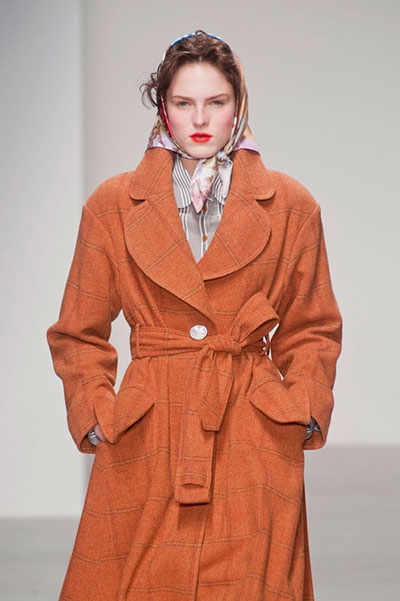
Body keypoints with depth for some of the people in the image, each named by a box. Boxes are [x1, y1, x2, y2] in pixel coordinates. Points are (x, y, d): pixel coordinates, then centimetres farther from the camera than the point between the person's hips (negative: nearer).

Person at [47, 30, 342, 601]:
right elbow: (78, 334, 12)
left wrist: (303, 410, 0)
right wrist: (95, 414, 0)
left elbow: (314, 330, 14)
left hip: (255, 440, 0)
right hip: (144, 439, 0)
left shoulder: (291, 206, 6)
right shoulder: (113, 205, 6)